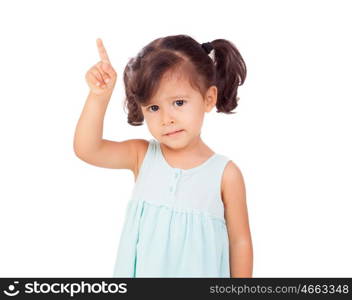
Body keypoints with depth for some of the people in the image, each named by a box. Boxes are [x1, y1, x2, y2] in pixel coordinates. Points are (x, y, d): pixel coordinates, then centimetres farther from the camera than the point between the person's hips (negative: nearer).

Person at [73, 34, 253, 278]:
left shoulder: (225, 173, -14)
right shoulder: (142, 156, -7)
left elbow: (240, 241, -6)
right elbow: (86, 149, -18)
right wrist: (99, 97, -30)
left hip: (198, 272, -2)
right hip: (141, 270, 2)